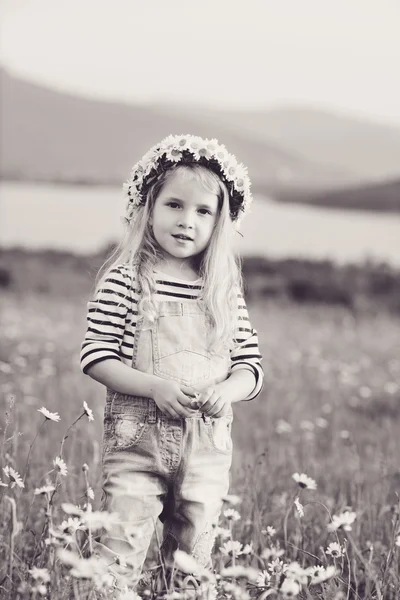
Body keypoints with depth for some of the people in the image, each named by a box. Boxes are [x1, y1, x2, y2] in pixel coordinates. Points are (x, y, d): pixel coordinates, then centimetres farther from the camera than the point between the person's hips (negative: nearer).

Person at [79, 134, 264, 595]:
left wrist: (226, 391, -13)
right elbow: (95, 356, -9)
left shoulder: (225, 291, 5)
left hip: (207, 448, 4)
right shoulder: (126, 280, -5)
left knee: (192, 562, 13)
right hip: (138, 440, -4)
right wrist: (155, 387, -20)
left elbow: (250, 366, 8)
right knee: (119, 559, -7)